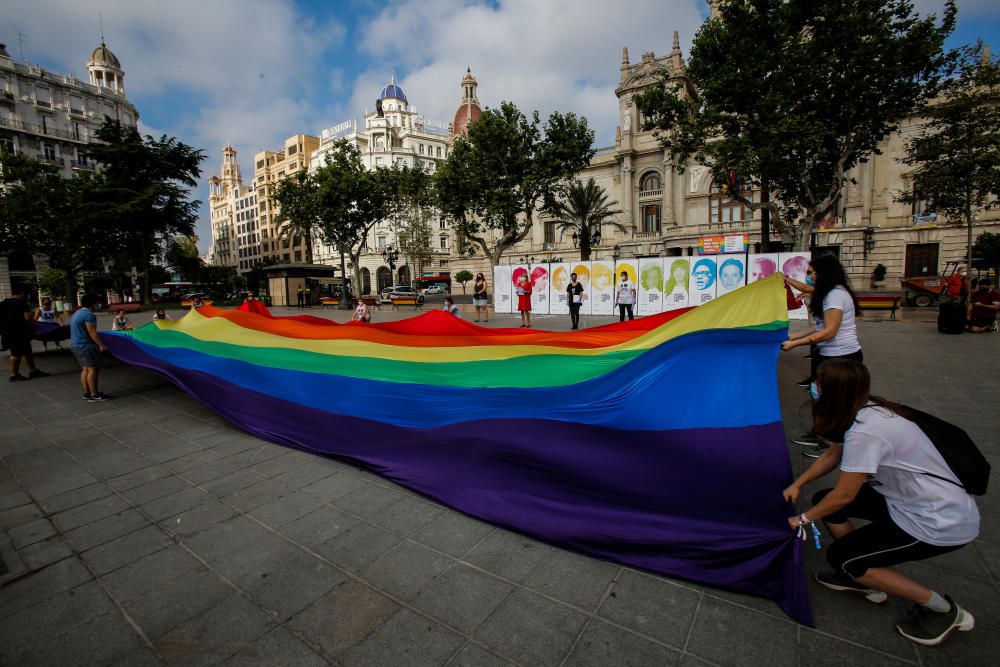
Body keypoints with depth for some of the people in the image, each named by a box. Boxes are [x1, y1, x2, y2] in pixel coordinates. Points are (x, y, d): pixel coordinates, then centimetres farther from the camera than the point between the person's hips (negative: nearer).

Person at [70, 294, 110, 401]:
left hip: (76, 345, 11)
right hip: (86, 346, -11)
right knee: (92, 369, -8)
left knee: (85, 369, 13)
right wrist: (101, 344, -19)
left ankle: (87, 393, 17)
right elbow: (92, 332, -21)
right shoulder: (89, 315, -16)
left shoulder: (76, 314, 17)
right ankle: (94, 395, -7)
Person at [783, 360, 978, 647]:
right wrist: (797, 485, 10)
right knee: (823, 500, 7)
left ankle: (941, 609, 12)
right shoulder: (863, 411, -5)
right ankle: (862, 578, 21)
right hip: (907, 501, 9)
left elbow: (844, 495, -20)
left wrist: (804, 519, -5)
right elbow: (832, 455, 11)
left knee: (838, 556, -2)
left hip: (941, 523, -8)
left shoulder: (865, 432, -32)